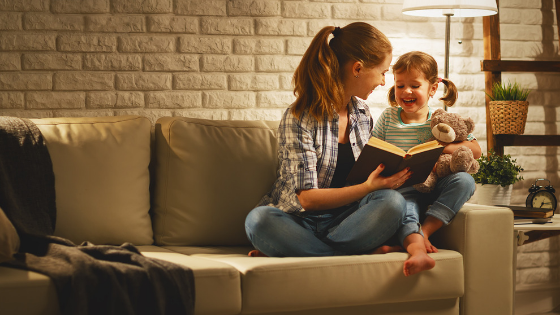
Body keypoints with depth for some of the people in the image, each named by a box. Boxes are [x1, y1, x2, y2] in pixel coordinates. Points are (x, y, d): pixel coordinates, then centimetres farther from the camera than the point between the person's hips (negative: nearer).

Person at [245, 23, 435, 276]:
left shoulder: (362, 113, 10)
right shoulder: (299, 119, -12)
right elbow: (306, 198, -17)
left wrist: (390, 175, 2)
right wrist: (368, 187, -26)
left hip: (345, 221, 4)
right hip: (300, 221, -4)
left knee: (392, 201, -28)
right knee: (258, 220, -38)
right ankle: (361, 256, -32)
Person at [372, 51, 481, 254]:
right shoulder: (388, 118, 10)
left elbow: (476, 151, 0)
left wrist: (441, 147, -17)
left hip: (434, 187, 2)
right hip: (403, 189, -1)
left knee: (465, 181, -27)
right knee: (403, 206, -35)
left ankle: (426, 229, -26)